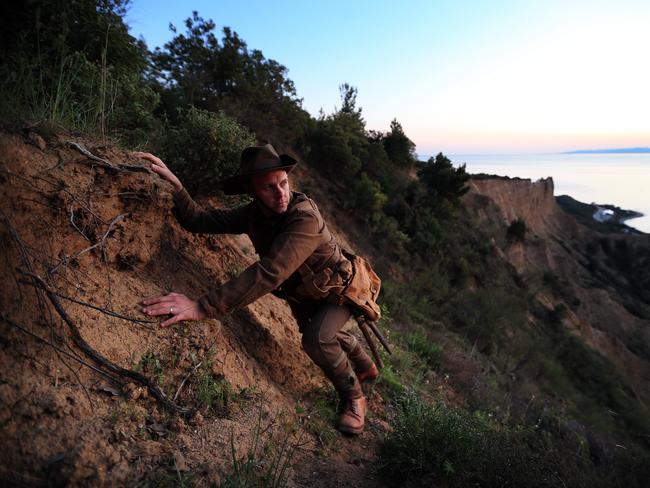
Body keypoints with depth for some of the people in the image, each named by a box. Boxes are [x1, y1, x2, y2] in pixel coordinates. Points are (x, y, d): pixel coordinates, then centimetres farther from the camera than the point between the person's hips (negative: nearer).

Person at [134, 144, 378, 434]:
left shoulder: (305, 218, -40)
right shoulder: (254, 214, -17)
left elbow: (269, 273, -52)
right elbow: (199, 220, -18)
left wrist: (203, 307, -58)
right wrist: (175, 185, -35)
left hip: (338, 289, -7)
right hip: (303, 294, 7)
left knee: (317, 339, -30)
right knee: (319, 332, 27)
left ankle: (353, 398, 0)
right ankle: (366, 368, 58)